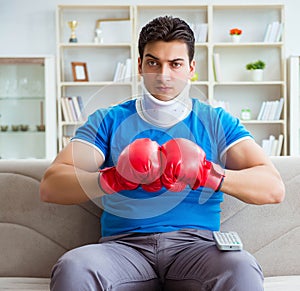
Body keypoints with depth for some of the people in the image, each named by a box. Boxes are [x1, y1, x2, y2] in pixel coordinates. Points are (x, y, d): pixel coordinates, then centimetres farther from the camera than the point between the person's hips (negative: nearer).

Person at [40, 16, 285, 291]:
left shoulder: (217, 122, 13)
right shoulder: (109, 121, 13)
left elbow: (274, 188, 0)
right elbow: (50, 186, 0)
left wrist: (210, 175, -19)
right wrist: (114, 178, -20)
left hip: (194, 245, 0)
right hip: (124, 246, 1)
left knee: (242, 267, -35)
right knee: (72, 267, -33)